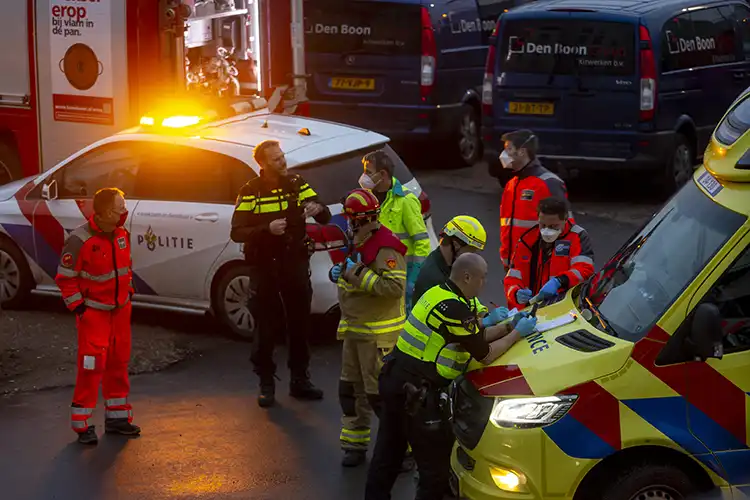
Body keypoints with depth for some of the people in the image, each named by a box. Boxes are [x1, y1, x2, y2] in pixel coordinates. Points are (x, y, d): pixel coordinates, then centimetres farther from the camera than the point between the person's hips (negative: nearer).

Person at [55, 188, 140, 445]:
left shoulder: (122, 234, 0)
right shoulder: (80, 240, -22)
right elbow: (65, 277, -16)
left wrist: (128, 292, 14)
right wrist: (78, 307, -15)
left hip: (120, 308, 7)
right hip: (93, 311, -7)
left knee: (119, 362, 13)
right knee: (92, 365, -10)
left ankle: (116, 416, 25)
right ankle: (82, 424, -1)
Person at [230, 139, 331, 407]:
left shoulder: (296, 184, 3)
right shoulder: (250, 192, -7)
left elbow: (326, 217, 3)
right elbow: (237, 233, -12)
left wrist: (318, 209, -21)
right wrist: (267, 229, -28)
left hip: (296, 264, 3)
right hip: (265, 267, -3)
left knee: (300, 323, 8)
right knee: (268, 326, 0)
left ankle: (300, 380, 19)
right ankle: (266, 384, 11)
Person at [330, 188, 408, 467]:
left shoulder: (386, 248, -19)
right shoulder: (355, 243, 13)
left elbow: (395, 287, -29)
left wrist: (359, 273, -27)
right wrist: (339, 273, 6)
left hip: (379, 333, -10)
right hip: (354, 329, 10)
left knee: (380, 392, -9)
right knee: (351, 389, 14)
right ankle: (354, 445, 24)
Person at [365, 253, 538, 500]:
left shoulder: (441, 293, 9)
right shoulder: (455, 308, -21)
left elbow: (478, 336, 19)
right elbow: (485, 355, -12)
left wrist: (509, 325, 12)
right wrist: (518, 333, -1)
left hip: (395, 378, 10)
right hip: (415, 392, -10)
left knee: (388, 452, 19)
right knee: (436, 465, 1)